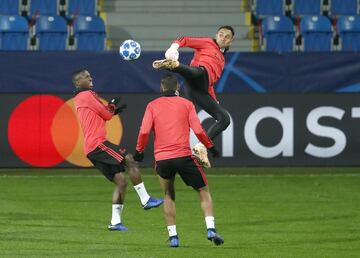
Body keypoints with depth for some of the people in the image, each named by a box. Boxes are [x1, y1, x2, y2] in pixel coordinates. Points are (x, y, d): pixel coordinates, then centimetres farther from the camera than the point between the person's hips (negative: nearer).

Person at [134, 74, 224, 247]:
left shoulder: (152, 106, 9)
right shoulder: (186, 104, 7)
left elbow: (144, 131, -2)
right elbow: (198, 130, -1)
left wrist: (139, 151, 11)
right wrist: (211, 147, 12)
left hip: (162, 158, 1)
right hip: (183, 155, -1)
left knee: (169, 196, 20)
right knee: (203, 191, 12)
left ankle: (173, 236, 9)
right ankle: (211, 229, -6)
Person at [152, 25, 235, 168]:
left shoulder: (221, 60, 39)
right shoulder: (207, 43, 21)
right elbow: (184, 40, 8)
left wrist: (215, 102, 31)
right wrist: (174, 48, -14)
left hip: (200, 91, 7)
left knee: (224, 119, 0)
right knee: (198, 72, -44)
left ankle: (201, 147, -4)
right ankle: (172, 64, -74)